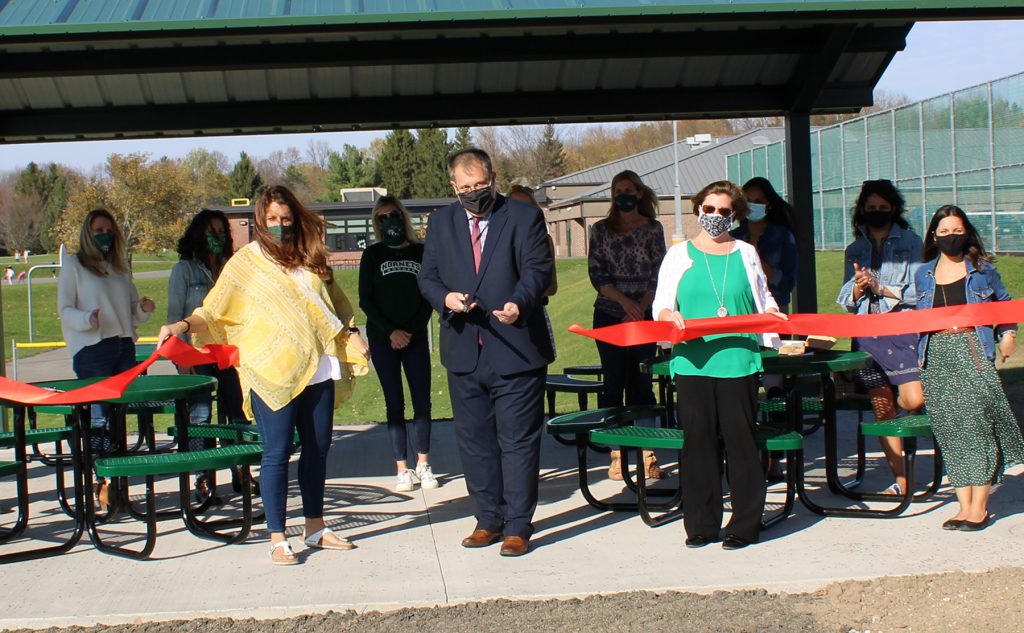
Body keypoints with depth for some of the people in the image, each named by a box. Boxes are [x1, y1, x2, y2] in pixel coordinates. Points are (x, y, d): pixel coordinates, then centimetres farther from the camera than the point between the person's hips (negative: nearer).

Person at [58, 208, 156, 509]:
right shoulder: (74, 265, 5)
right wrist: (87, 319, -21)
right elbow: (64, 309, -1)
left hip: (124, 346, 5)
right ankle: (101, 482, -5)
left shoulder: (120, 267, 20)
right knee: (100, 416, -10)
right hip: (91, 349, -5)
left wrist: (143, 309, 1)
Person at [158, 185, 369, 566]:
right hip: (272, 373, -5)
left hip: (317, 369, 5)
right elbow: (213, 312, 0)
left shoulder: (311, 260, 13)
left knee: (317, 448, 11)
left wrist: (350, 332, 10)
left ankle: (315, 528, 24)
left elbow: (333, 304, 26)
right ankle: (277, 538, 4)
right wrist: (181, 326, -17)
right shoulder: (246, 262, 1)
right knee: (276, 453, -3)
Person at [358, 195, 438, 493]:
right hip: (382, 339, -1)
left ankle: (423, 465, 8)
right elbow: (365, 300, 1)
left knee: (422, 401, -2)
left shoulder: (421, 252, 5)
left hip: (415, 336, 1)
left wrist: (412, 331, -6)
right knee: (395, 403, 0)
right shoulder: (373, 255, 4)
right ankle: (403, 469, 2)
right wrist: (391, 332, -8)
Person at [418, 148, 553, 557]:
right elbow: (427, 276, 10)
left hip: (515, 350, -4)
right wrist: (446, 297, -13)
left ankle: (517, 527, 8)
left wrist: (519, 303, -30)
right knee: (474, 442, 11)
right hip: (463, 352, 5)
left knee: (518, 442, 0)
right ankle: (488, 520, 23)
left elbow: (538, 271, -10)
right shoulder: (441, 223, 11)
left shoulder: (525, 218, -1)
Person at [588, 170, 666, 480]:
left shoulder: (653, 229, 4)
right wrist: (625, 301, -13)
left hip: (644, 315, 0)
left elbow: (658, 275, 2)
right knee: (613, 382, 0)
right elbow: (596, 274, -2)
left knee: (641, 383, -1)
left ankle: (646, 454, 2)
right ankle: (617, 454, 3)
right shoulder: (601, 230, 4)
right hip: (608, 315, 0)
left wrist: (640, 308, -8)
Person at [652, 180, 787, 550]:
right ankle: (701, 524, 10)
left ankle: (746, 525, 5)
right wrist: (668, 315, -14)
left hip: (739, 360, 0)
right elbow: (661, 304, 9)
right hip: (692, 361, 0)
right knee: (698, 440, 2)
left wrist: (771, 312, 1)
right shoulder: (679, 255, 12)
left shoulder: (746, 253, 15)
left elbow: (762, 297, 23)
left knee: (740, 440, -2)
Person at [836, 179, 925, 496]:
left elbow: (919, 290, -6)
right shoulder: (855, 250, 15)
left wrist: (882, 288, -15)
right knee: (881, 408, 5)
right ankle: (900, 479, 14)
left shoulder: (911, 242, 3)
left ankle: (899, 400, 21)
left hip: (903, 329, -3)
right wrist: (857, 287, -8)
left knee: (914, 401, -18)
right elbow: (845, 299, 12)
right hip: (866, 333, 4)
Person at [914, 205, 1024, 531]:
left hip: (973, 352, -2)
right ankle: (964, 507, 6)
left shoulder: (982, 270, 8)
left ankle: (979, 508, -5)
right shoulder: (924, 274, 13)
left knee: (977, 422, -10)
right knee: (950, 428, 1)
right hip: (936, 357, 3)